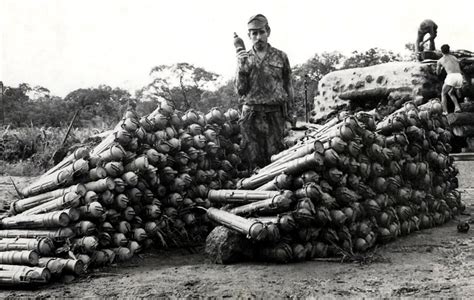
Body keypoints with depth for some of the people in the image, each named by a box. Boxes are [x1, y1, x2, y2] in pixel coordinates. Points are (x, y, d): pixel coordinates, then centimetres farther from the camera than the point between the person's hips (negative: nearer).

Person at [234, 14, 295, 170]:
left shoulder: (281, 57, 6)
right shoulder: (244, 59, 7)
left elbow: (288, 85, 10)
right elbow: (240, 91, 2)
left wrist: (290, 111, 6)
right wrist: (242, 68, -12)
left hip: (275, 113, -1)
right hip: (251, 114, 1)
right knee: (253, 159, -1)